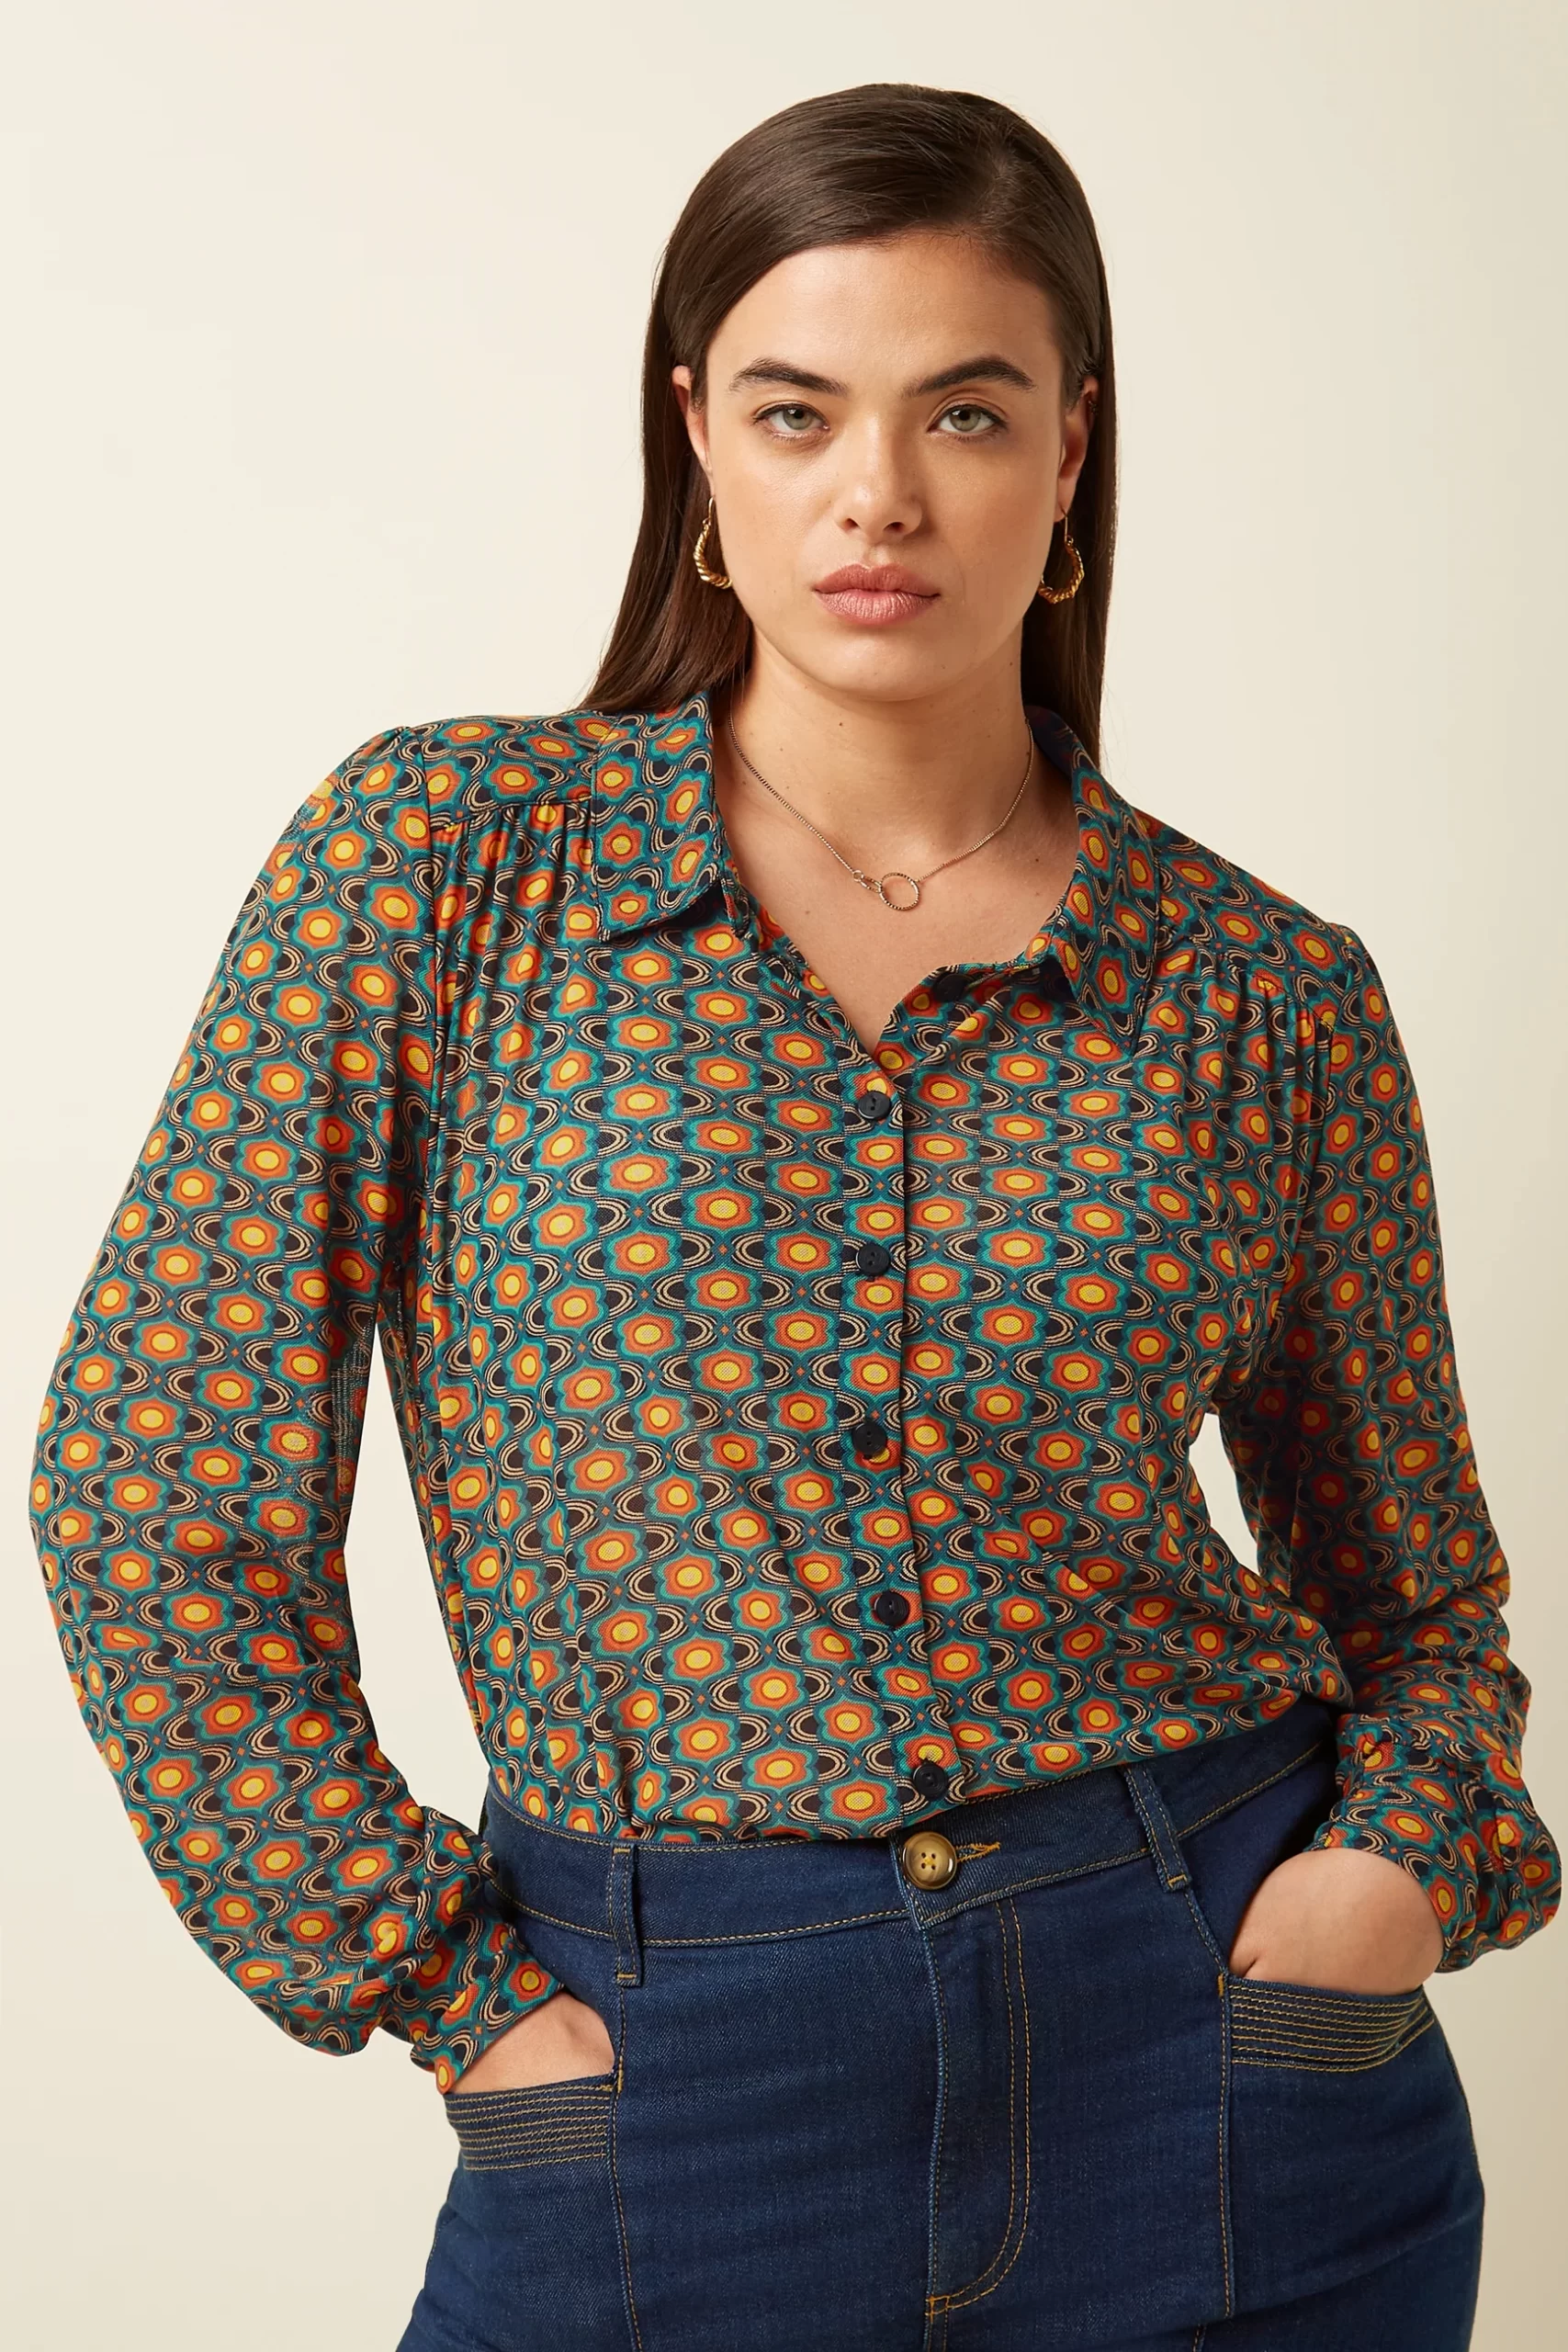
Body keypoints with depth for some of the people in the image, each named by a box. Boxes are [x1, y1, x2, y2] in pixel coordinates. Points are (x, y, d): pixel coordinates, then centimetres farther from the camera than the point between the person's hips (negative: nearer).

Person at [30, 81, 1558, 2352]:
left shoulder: (1274, 996, -1)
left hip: (1214, 2055, 2)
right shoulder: (442, 859, -6)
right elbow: (152, 1493, -5)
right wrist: (459, 1999, -6)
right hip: (677, 2085, -1)